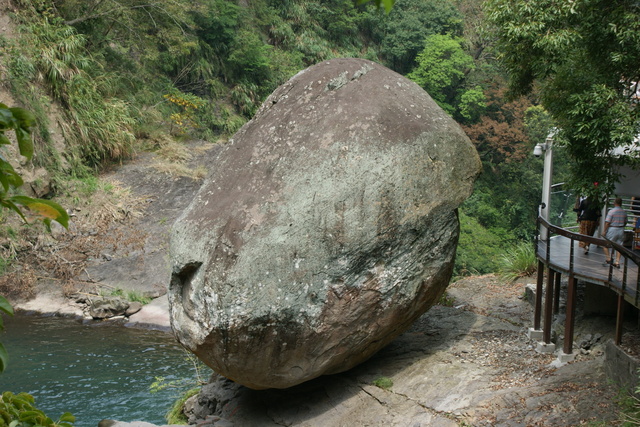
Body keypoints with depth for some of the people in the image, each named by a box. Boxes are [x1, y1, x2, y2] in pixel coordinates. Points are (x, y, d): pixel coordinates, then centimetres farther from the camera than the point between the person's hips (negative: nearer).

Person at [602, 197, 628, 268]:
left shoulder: (611, 211, -13)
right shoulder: (624, 212, 5)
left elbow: (607, 222, -15)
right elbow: (625, 222, 15)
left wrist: (604, 231, -8)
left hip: (612, 230, -5)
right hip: (621, 230, 5)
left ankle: (608, 259, 3)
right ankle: (617, 262, 7)